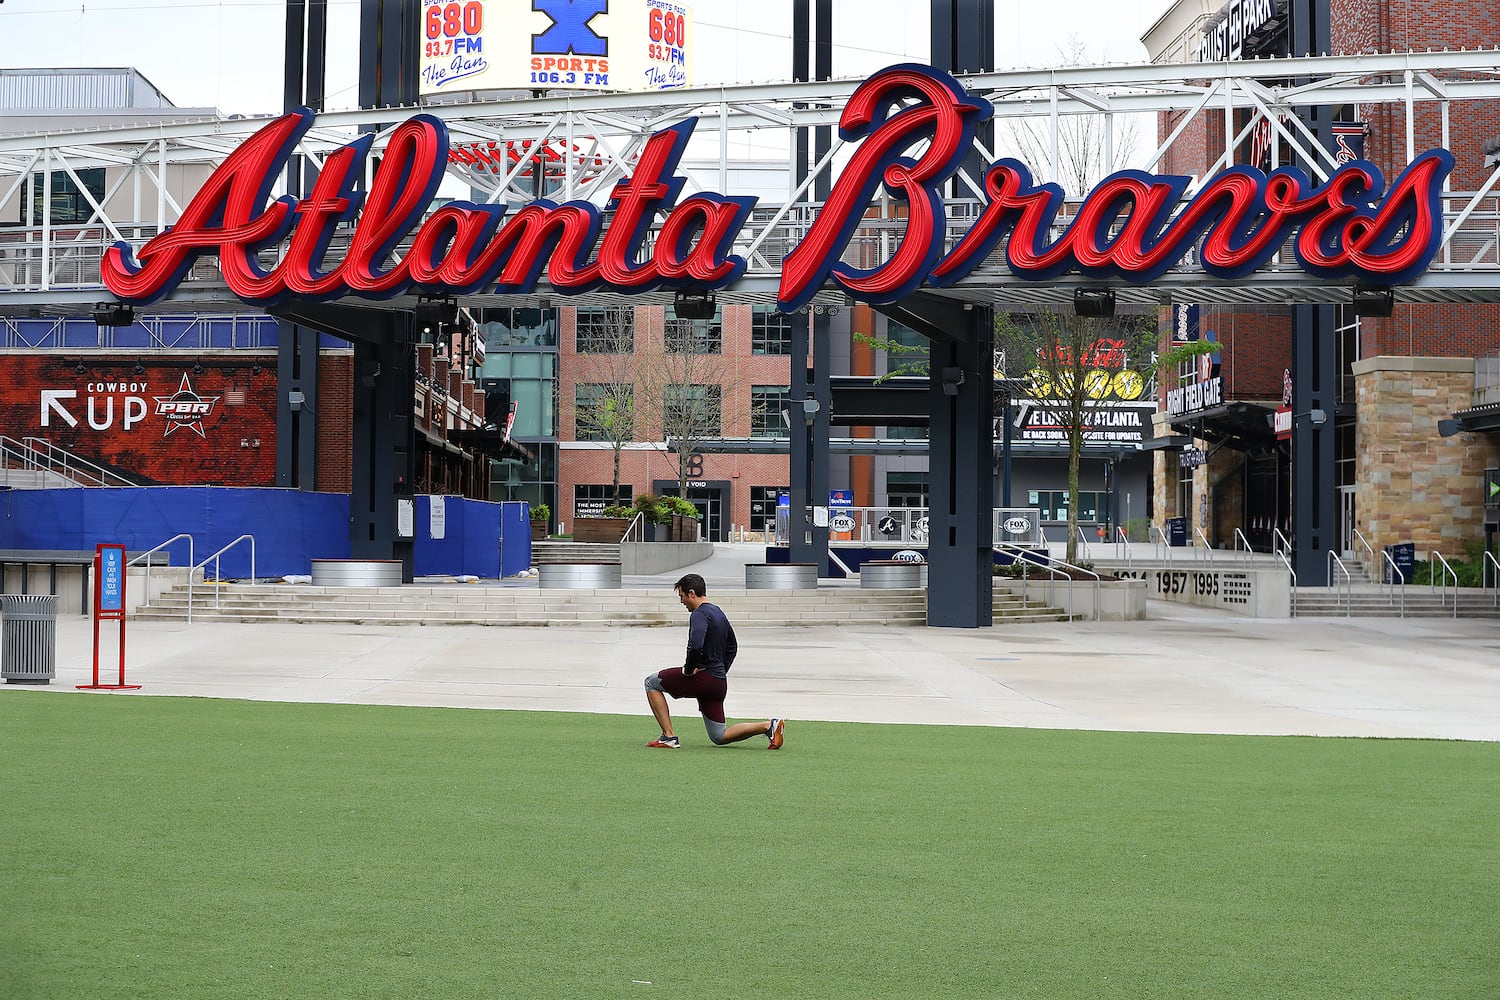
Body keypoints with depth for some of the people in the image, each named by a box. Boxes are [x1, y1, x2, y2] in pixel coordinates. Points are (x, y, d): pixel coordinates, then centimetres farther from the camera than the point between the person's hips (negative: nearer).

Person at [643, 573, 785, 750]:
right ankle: (769, 726, 0)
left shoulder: (699, 614, -14)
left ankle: (669, 737, -1)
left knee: (652, 683, 6)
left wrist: (688, 669, -16)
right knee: (719, 737, 15)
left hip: (703, 678, -9)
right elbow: (732, 647, 27)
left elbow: (695, 646, -32)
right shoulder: (718, 612, 17)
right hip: (720, 682, 9)